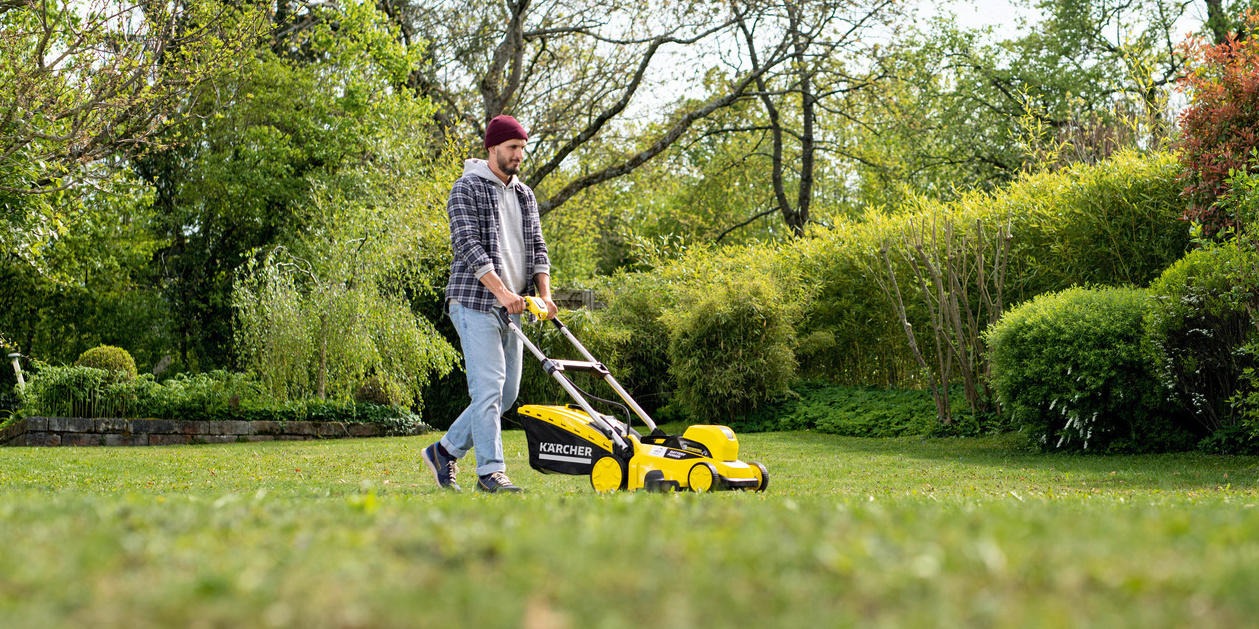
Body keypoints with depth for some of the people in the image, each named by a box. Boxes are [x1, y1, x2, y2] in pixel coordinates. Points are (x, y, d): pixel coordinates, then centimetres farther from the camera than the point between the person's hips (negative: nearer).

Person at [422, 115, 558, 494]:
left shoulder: (525, 196, 17)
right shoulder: (467, 189, -5)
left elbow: (536, 247, 15)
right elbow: (468, 245, -15)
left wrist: (544, 293, -1)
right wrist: (501, 291, -25)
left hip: (512, 308, 8)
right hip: (475, 303, -8)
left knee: (507, 393, 8)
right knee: (488, 388, -12)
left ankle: (445, 451, 20)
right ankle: (490, 471, -7)